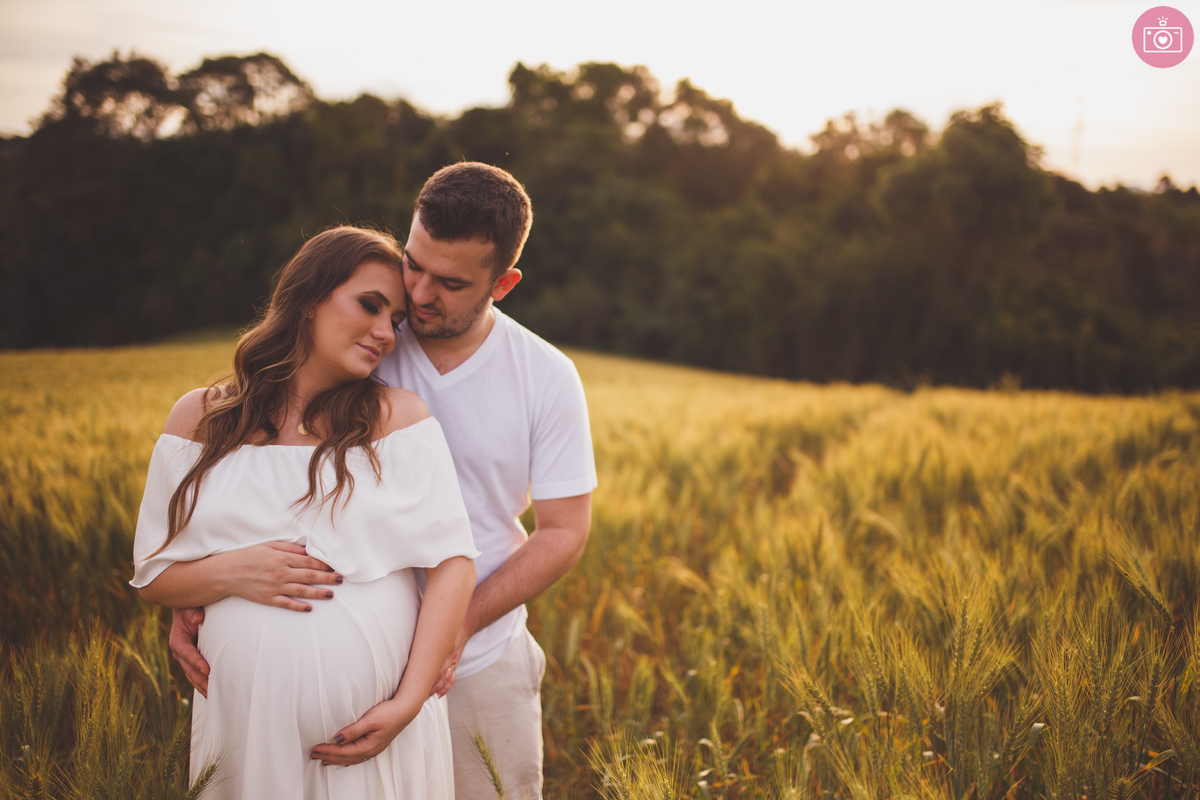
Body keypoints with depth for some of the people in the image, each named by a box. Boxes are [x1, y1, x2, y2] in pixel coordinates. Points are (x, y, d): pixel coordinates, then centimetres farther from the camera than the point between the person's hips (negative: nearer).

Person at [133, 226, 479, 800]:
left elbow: (454, 561, -7)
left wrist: (408, 703, -16)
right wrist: (230, 573, -14)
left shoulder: (400, 417, -1)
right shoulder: (200, 419, 4)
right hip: (247, 729, 1)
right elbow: (152, 576, 6)